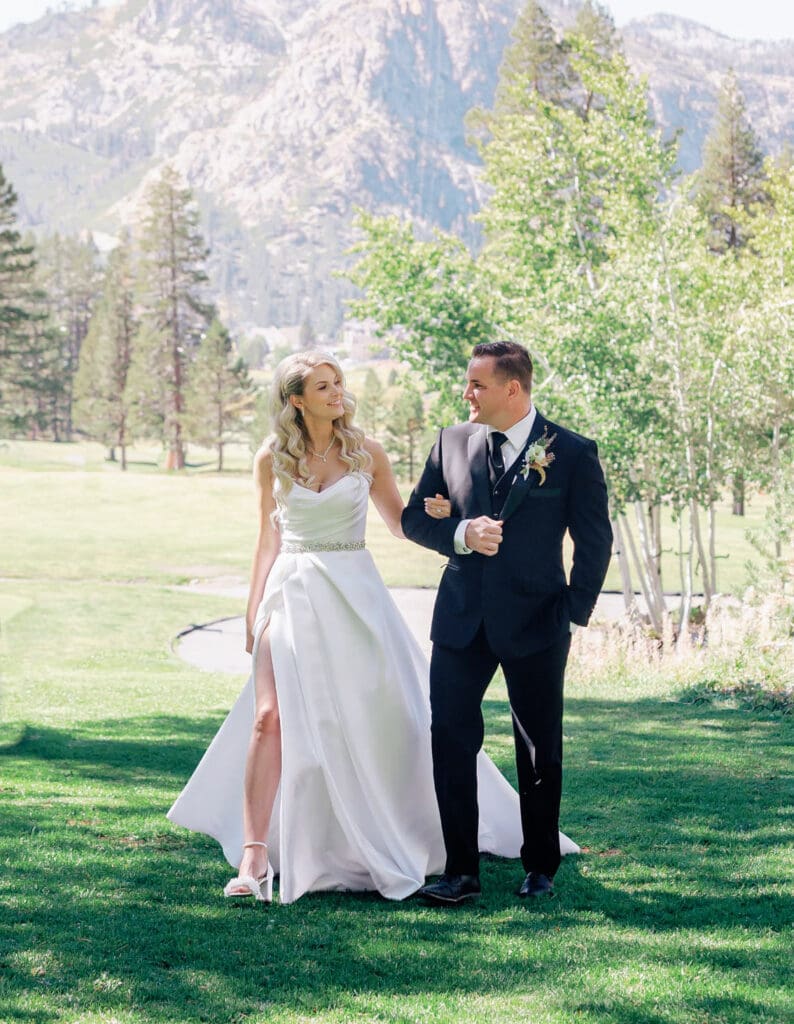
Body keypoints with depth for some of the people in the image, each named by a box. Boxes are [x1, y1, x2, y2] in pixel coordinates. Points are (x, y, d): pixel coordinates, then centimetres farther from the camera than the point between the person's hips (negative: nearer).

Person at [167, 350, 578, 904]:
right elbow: (269, 539, 10)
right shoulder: (272, 459, 4)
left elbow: (401, 523, 10)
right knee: (269, 718, -12)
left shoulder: (366, 453, 3)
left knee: (384, 714, 5)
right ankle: (255, 854, -10)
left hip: (354, 594, 0)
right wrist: (254, 609, 6)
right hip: (292, 593, 0)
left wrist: (433, 512, -11)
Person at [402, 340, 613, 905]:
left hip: (536, 624, -3)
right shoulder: (452, 442, 5)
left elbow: (596, 541, 0)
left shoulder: (573, 453, -5)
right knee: (451, 741, -2)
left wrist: (574, 614, -5)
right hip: (461, 620, 3)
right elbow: (414, 516, 9)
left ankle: (541, 867, 25)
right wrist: (461, 534, -12)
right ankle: (461, 871, 6)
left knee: (540, 750, 9)